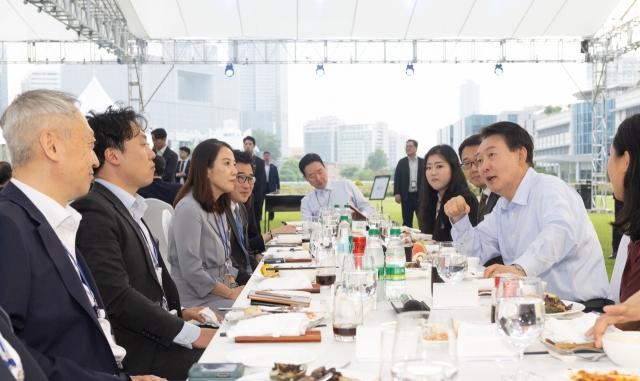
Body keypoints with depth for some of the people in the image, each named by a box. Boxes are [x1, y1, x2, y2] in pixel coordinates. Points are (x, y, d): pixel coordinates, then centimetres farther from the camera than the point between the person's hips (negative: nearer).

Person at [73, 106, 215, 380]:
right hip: (135, 352, -9)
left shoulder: (127, 209, 14)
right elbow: (117, 296, -22)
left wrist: (178, 314, 5)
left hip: (157, 335, 9)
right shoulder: (94, 212, -16)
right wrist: (191, 334, -19)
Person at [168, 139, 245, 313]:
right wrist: (230, 293, -14)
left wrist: (233, 285, -5)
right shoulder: (189, 208, -20)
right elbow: (191, 271, -23)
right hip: (198, 300, -8)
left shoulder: (217, 207, 8)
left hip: (220, 291, 8)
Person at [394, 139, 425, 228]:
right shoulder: (401, 162, 7)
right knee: (407, 221, 5)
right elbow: (397, 178, 4)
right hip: (407, 196, 1)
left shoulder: (423, 162, 5)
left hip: (420, 195, 0)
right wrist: (397, 194, -5)